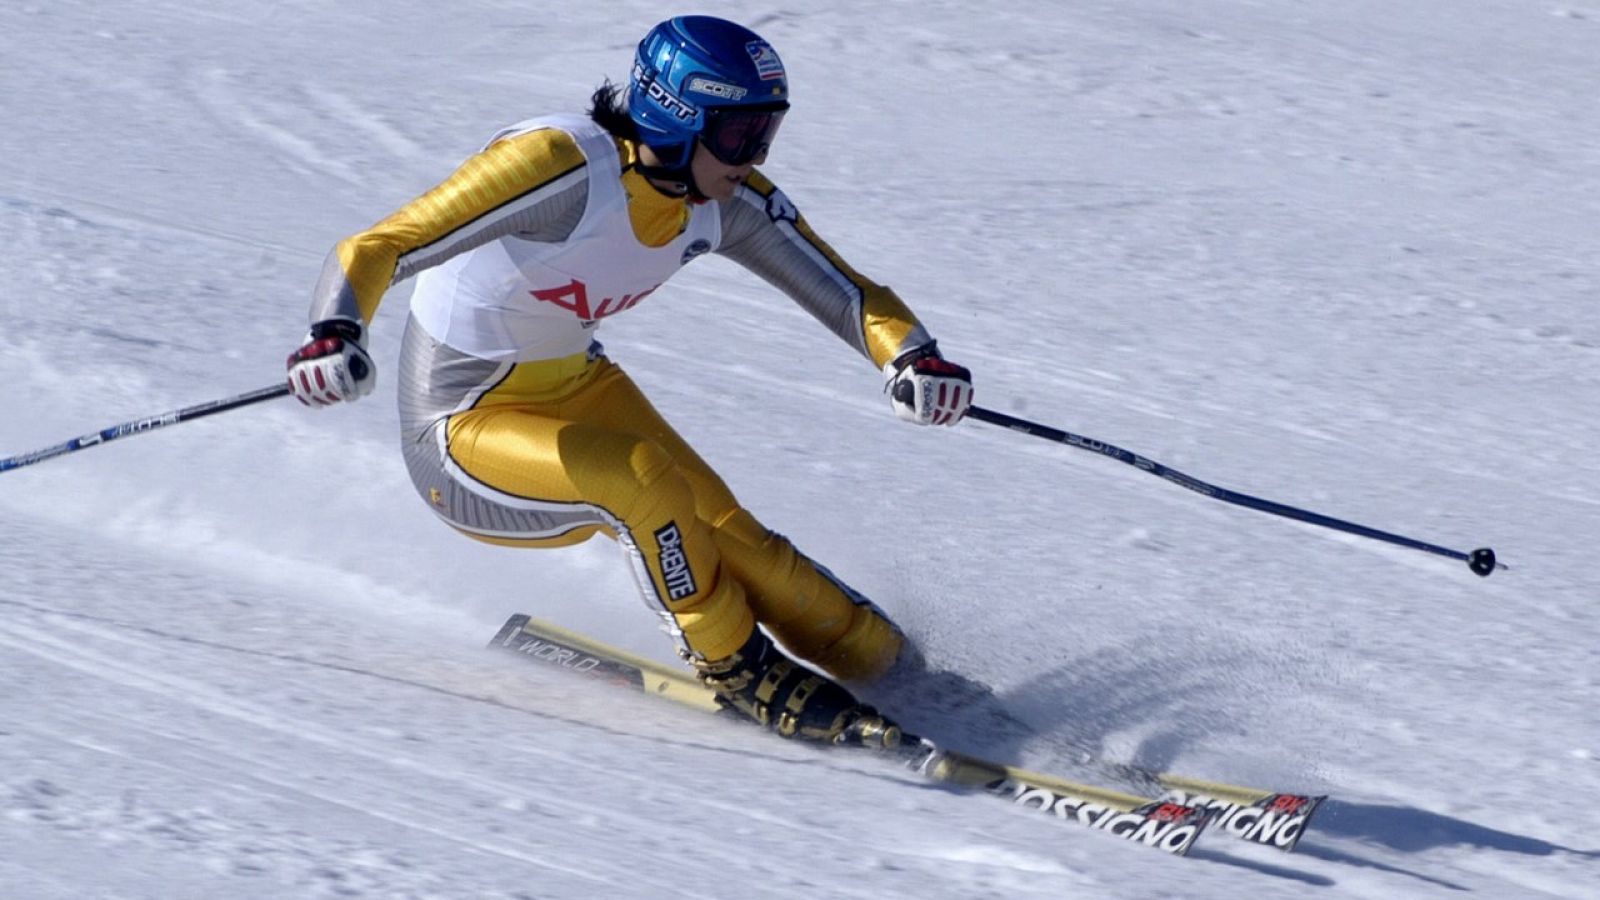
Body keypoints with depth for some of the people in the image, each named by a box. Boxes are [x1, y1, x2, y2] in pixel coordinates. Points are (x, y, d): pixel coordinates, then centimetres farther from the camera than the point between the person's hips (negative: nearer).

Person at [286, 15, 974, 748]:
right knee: (642, 481, -27)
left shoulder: (729, 199, -11)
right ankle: (736, 666, -6)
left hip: (573, 385, 6)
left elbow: (846, 292, -10)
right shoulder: (564, 166, -32)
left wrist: (911, 356, -31)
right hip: (461, 432, -6)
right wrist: (334, 336, -54)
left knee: (721, 531, -9)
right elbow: (372, 251, -34)